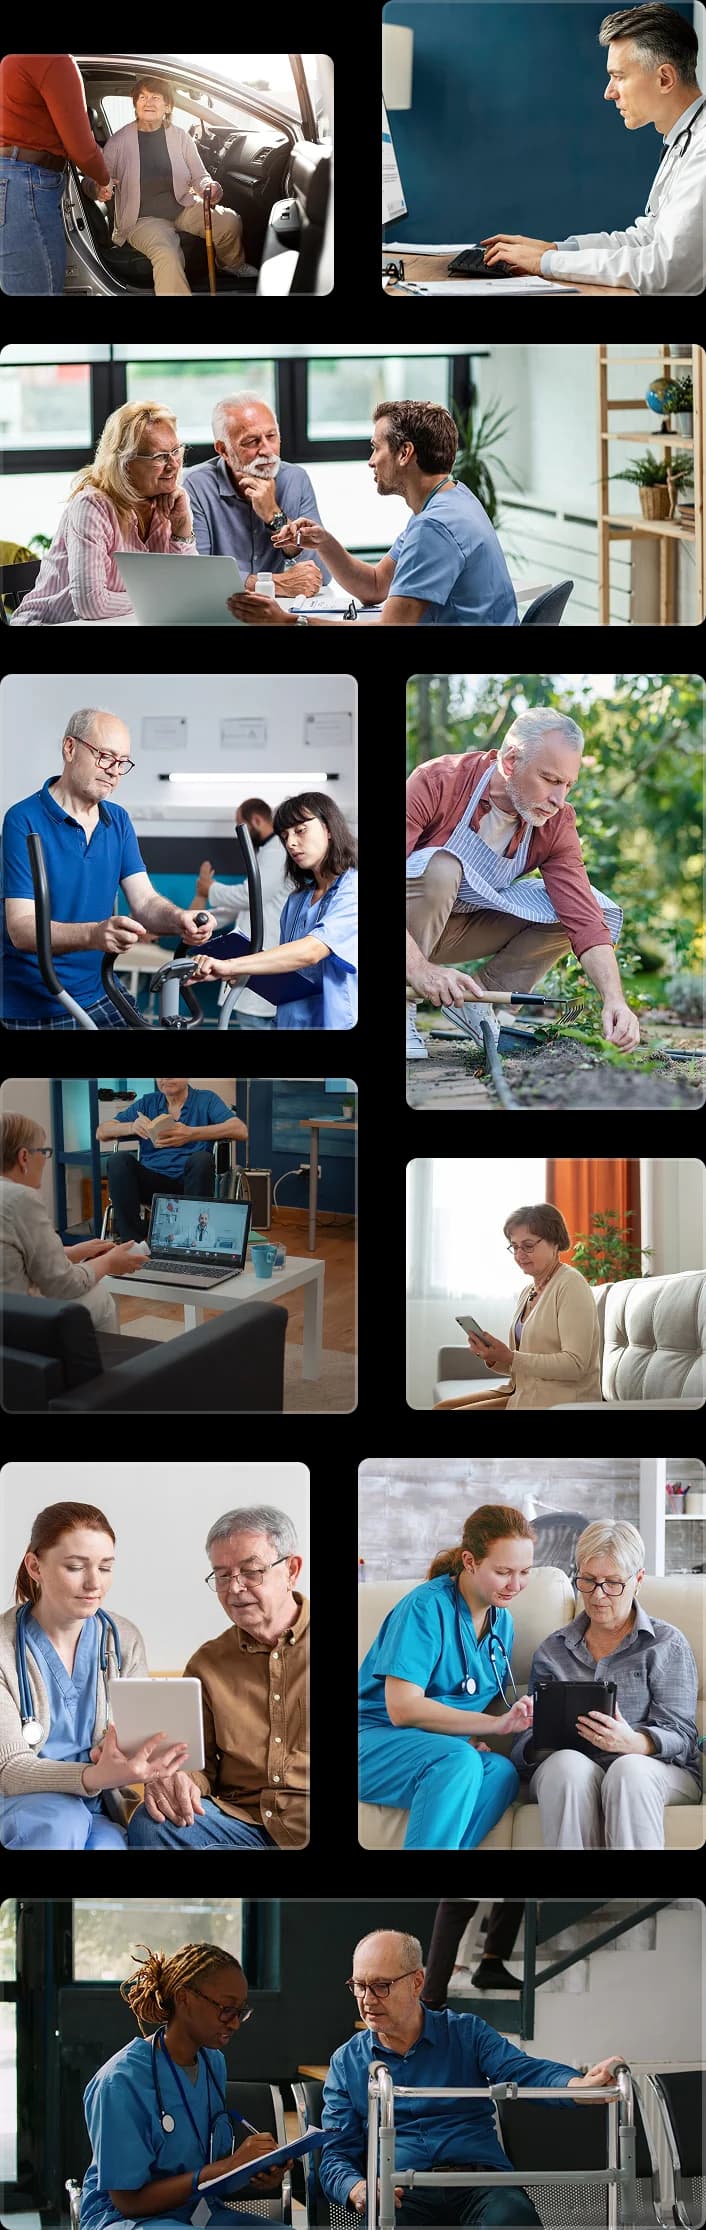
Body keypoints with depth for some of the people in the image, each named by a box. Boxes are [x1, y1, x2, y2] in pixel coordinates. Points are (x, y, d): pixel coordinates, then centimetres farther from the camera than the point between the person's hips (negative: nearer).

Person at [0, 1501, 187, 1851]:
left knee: (106, 1844, -33)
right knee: (60, 1821, -34)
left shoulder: (124, 1641, 2)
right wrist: (95, 1777, -37)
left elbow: (140, 1740, 0)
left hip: (99, 1812, 1)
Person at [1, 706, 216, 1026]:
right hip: (35, 1010, -6)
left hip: (99, 997, 6)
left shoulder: (119, 821, 8)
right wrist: (95, 935, -40)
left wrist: (180, 919, -25)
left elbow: (144, 901, 0)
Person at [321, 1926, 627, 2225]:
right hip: (402, 2192, -1)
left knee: (515, 2215, -35)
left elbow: (525, 2072, -3)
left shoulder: (467, 2032, 13)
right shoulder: (346, 2063, 16)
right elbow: (336, 2155, 13)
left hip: (481, 2182, 1)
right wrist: (357, 2190, -13)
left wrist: (582, 2086, -26)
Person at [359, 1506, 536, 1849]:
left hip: (450, 1747, 6)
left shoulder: (501, 1618, 11)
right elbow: (402, 1708, -21)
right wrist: (495, 1723, -26)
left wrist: (476, 1738, -6)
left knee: (501, 1771, -29)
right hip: (377, 1740, -6)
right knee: (459, 1761, -38)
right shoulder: (427, 1606, -13)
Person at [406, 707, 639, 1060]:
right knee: (440, 868, -38)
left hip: (465, 929, 5)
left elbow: (584, 918, -16)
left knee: (598, 907, -8)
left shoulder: (557, 825, -9)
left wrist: (614, 1000, -33)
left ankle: (480, 998, 2)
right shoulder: (438, 781, -26)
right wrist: (419, 967, -44)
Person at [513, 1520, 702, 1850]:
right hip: (567, 1775, 2)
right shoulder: (552, 1650, 20)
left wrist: (633, 1742, -25)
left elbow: (679, 1734, -1)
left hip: (659, 1769, -2)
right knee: (568, 1763, -35)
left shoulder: (667, 1644, 10)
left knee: (628, 1769, -38)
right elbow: (529, 1741, 15)